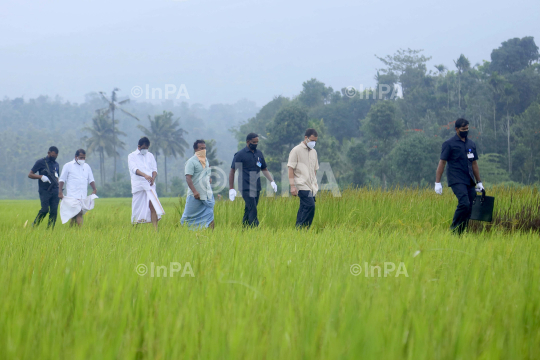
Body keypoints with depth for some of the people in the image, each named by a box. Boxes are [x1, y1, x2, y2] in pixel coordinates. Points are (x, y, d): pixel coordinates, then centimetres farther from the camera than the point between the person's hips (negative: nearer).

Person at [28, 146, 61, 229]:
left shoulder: (56, 164, 19)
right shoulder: (40, 162, 1)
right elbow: (30, 175, 1)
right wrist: (41, 176, -16)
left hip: (55, 191, 5)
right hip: (45, 191, -5)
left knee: (54, 211, -3)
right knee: (45, 209, -15)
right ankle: (34, 226, 3)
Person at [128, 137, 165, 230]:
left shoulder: (150, 156, 17)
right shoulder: (132, 156, 4)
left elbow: (154, 169, 10)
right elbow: (134, 169, -13)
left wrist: (153, 178, -12)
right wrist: (145, 175, -31)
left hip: (149, 185, 2)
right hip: (138, 185, -2)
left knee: (153, 206, -10)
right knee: (138, 207, 1)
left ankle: (155, 229, -15)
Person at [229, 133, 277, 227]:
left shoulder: (259, 154, 15)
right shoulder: (240, 155, -3)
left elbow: (264, 169, 24)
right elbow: (232, 171, -2)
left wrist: (272, 181, 10)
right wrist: (231, 188, -7)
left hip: (256, 188, 6)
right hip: (246, 188, -6)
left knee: (249, 211, 7)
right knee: (252, 211, -14)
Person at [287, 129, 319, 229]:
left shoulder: (314, 152, 18)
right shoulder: (296, 150, -3)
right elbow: (291, 169, -7)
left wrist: (315, 185, 19)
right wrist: (292, 186, -14)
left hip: (311, 187, 7)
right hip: (302, 186, -7)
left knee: (303, 208, 4)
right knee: (310, 206, -19)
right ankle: (302, 228, -15)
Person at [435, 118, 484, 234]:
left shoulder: (471, 144, 18)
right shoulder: (449, 144, 0)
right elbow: (442, 163, -3)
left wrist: (479, 182, 23)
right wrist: (437, 182, -9)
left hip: (469, 181, 7)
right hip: (457, 180, -6)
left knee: (469, 208, 0)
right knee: (464, 203, -23)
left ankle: (460, 233, 6)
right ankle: (453, 230, -11)